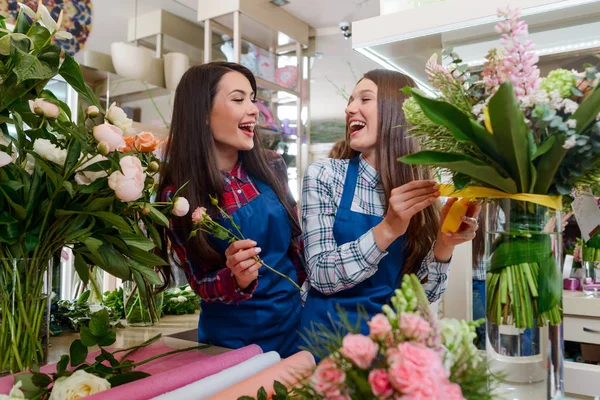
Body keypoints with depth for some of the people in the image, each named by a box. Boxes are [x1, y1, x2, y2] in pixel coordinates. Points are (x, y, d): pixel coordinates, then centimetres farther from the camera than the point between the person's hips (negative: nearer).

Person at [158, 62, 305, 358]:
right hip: (232, 342, -3)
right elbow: (199, 282, -8)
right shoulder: (179, 194, -15)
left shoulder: (272, 167, -7)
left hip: (294, 325, 4)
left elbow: (296, 243, 5)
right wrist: (235, 278, -28)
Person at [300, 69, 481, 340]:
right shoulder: (324, 174, -9)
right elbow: (320, 277, -14)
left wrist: (444, 245, -18)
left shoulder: (423, 191, -3)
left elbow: (423, 293, -1)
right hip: (330, 332, -1)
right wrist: (387, 229, -25)